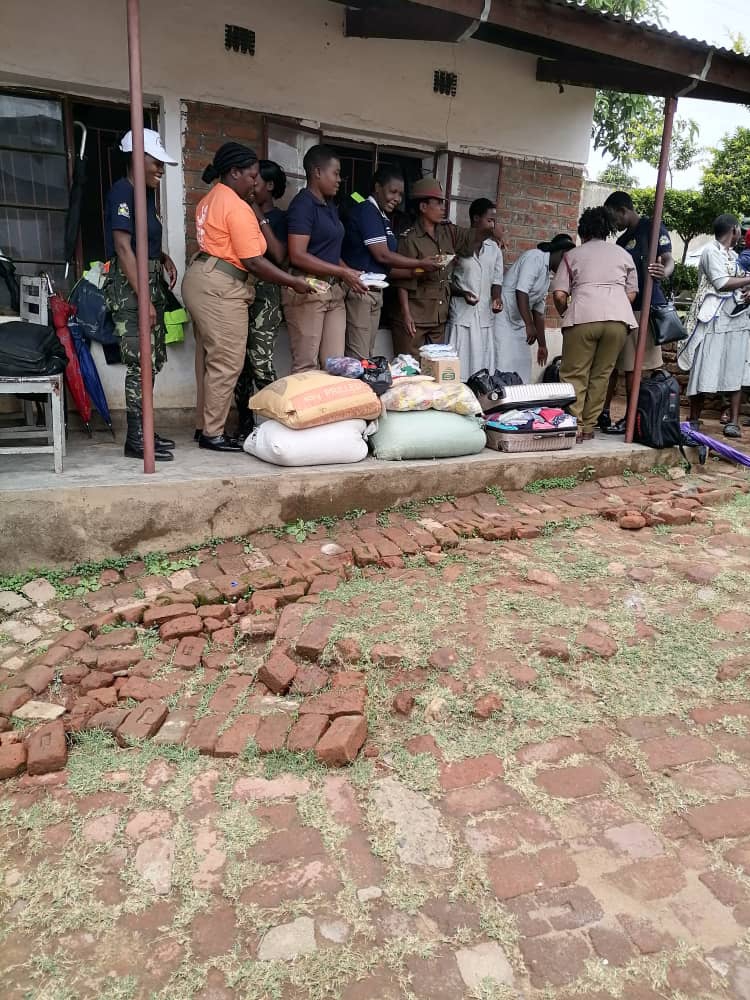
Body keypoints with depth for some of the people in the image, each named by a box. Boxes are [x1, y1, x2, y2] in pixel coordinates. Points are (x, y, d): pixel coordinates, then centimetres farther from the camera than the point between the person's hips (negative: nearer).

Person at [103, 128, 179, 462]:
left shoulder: (146, 193, 16)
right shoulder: (122, 191, -11)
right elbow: (122, 247, -19)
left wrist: (164, 257, 8)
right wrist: (143, 299, -23)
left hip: (150, 281, 10)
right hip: (130, 284, -10)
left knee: (155, 359, 10)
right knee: (141, 363, -11)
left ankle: (142, 430, 18)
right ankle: (136, 440, -4)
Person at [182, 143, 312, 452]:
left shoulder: (210, 200, 17)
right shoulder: (237, 207, -13)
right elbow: (253, 261, -17)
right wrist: (294, 282, -11)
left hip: (202, 279, 11)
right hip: (220, 287, -11)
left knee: (209, 358, 14)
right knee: (226, 363, -7)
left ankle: (204, 424, 20)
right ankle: (213, 433, -3)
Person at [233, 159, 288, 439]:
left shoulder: (279, 218, 5)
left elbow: (279, 256, -11)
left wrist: (261, 219, -8)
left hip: (264, 293, -5)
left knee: (260, 361, -14)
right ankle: (245, 423, 10)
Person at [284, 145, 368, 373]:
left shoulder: (330, 206, 18)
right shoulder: (303, 204, -8)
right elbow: (297, 256, -17)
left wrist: (349, 272, 5)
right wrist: (342, 272, -15)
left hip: (334, 291, 8)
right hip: (307, 291, -8)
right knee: (306, 366, -5)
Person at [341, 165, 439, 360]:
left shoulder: (382, 218, 19)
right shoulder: (367, 210, -7)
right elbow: (382, 255, -14)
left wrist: (416, 271, 6)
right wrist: (420, 263, -4)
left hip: (375, 292, 9)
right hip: (359, 291, -9)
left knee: (368, 355, 9)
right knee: (358, 358, -11)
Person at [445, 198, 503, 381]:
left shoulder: (494, 249, 12)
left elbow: (496, 280, 14)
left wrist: (497, 298, -6)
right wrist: (462, 293, -17)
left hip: (485, 317, 4)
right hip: (461, 316, -4)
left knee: (483, 369, 1)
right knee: (458, 368, -6)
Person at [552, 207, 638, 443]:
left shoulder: (573, 254, 17)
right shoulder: (623, 254, 24)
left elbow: (559, 294, 7)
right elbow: (632, 294, 18)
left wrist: (565, 313, 25)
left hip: (583, 317, -3)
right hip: (619, 318, 3)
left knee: (574, 375, 2)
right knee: (601, 375, 9)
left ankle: (574, 427, -5)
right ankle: (588, 427, 10)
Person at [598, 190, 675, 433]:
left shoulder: (653, 228, -1)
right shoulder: (622, 241, 21)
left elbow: (669, 260, -12)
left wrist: (663, 272, -34)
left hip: (647, 307, -7)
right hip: (622, 308, 8)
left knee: (633, 367, -7)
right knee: (613, 363, 7)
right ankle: (603, 413, 14)